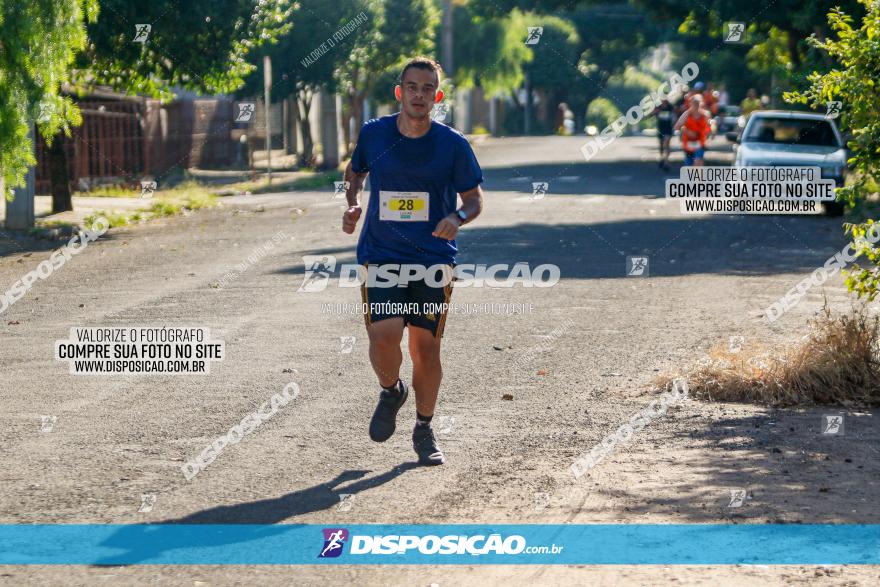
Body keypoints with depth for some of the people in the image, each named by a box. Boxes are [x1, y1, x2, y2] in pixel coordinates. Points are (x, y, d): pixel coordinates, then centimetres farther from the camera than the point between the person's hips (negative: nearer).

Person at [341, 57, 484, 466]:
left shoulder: (453, 145, -4)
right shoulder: (373, 134, 0)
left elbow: (474, 199, 3)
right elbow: (355, 171, 20)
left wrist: (458, 218, -19)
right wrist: (351, 206, 1)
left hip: (434, 258, 0)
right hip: (381, 256, 0)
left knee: (426, 346, 2)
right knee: (383, 333, -18)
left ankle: (424, 430, 22)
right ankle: (391, 391, 16)